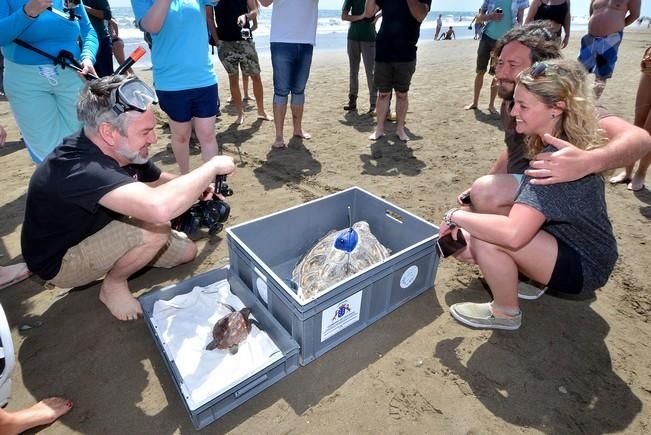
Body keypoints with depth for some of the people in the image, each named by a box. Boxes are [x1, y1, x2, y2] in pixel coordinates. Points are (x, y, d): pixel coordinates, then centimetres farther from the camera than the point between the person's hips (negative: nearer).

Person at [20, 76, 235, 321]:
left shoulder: (124, 151, -13)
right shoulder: (81, 169, -40)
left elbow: (159, 180, 7)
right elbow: (160, 207, -56)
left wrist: (200, 187, -15)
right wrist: (212, 166, -40)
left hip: (97, 230, 8)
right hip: (60, 259, -7)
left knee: (186, 251, 6)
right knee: (156, 227, -31)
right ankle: (113, 286, -4)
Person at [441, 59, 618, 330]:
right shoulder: (555, 143, -2)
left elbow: (513, 233, -42)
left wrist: (456, 216, -27)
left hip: (584, 266, -8)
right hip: (567, 241, 8)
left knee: (487, 240, -27)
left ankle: (505, 313, -4)